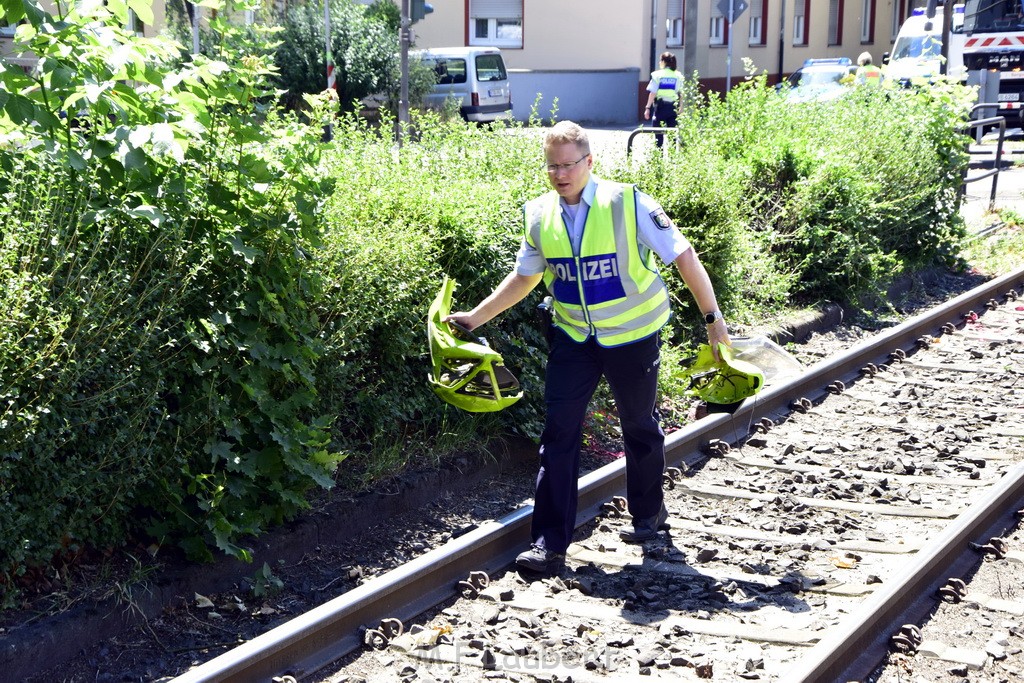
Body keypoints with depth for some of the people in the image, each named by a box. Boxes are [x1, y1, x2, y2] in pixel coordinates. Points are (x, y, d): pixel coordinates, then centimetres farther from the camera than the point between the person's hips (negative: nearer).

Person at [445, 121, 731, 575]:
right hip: (573, 337, 3)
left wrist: (712, 317, -11)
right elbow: (523, 278, 12)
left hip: (632, 337, -3)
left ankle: (649, 514, 38)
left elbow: (683, 256, -11)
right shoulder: (540, 216, -3)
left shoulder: (628, 204, -16)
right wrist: (475, 318, 10)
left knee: (639, 427, 14)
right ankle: (550, 542, 0)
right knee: (558, 433, -5)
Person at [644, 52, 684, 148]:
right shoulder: (678, 76, 3)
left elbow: (653, 93, -7)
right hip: (673, 106, 3)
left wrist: (648, 108, -3)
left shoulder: (657, 75, -4)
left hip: (660, 105, -3)